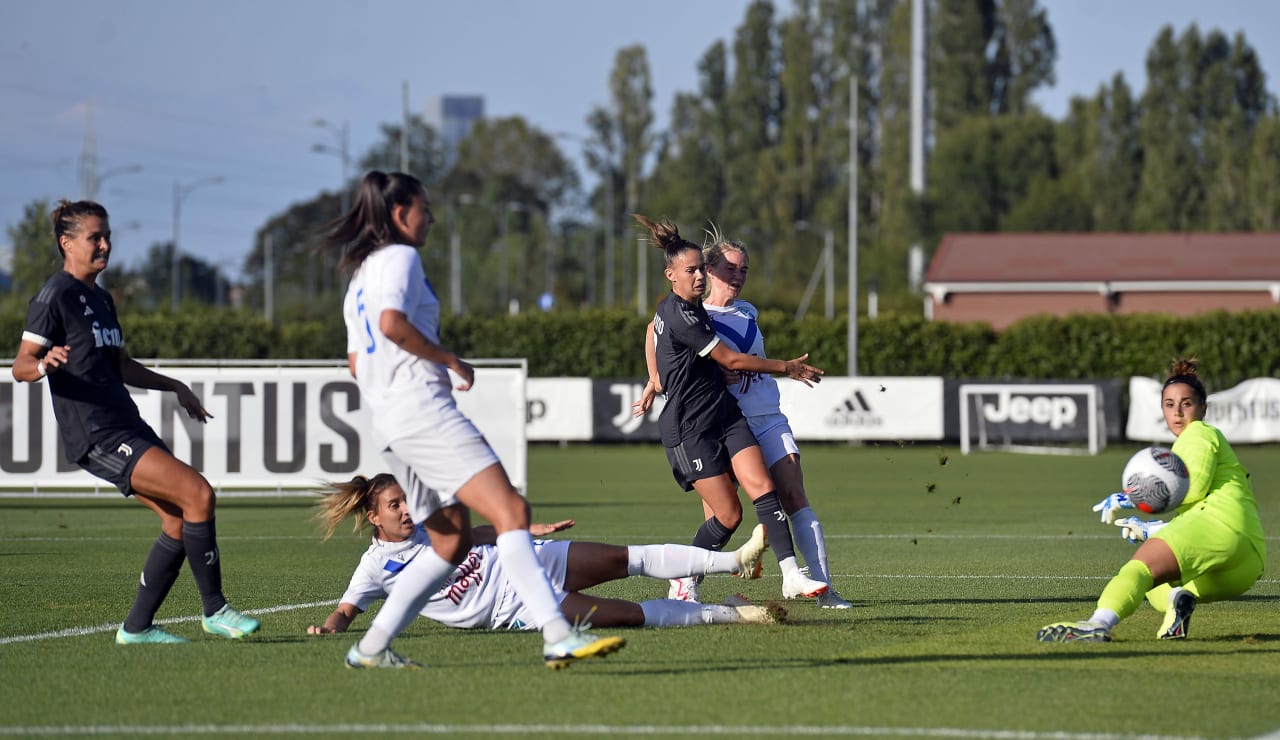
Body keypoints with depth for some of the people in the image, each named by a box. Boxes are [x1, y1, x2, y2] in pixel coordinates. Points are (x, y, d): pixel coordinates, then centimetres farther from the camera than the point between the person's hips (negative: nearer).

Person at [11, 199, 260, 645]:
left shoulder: (101, 298, 18)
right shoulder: (55, 296, -8)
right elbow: (20, 366, -13)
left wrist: (175, 387, 29)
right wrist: (44, 364, -34)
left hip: (127, 427, 9)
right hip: (95, 435, -9)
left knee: (179, 520, 4)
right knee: (197, 493, -18)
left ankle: (137, 626, 12)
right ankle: (214, 611, -9)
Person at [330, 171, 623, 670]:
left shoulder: (360, 275, 24)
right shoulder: (399, 257, -4)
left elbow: (356, 362, 27)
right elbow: (392, 323, -22)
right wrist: (449, 360, -12)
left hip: (388, 423, 10)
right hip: (423, 408, -10)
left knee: (452, 541, 13)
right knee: (510, 511, -18)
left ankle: (372, 647, 8)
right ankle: (558, 636, -32)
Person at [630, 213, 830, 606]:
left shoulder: (679, 307, 10)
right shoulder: (680, 316, -19)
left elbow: (652, 328, 32)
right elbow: (731, 360, -15)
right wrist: (786, 367, -7)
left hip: (725, 414, 9)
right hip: (690, 429, -9)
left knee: (762, 489, -10)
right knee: (729, 515, -8)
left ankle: (792, 574, -17)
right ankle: (684, 581, 12)